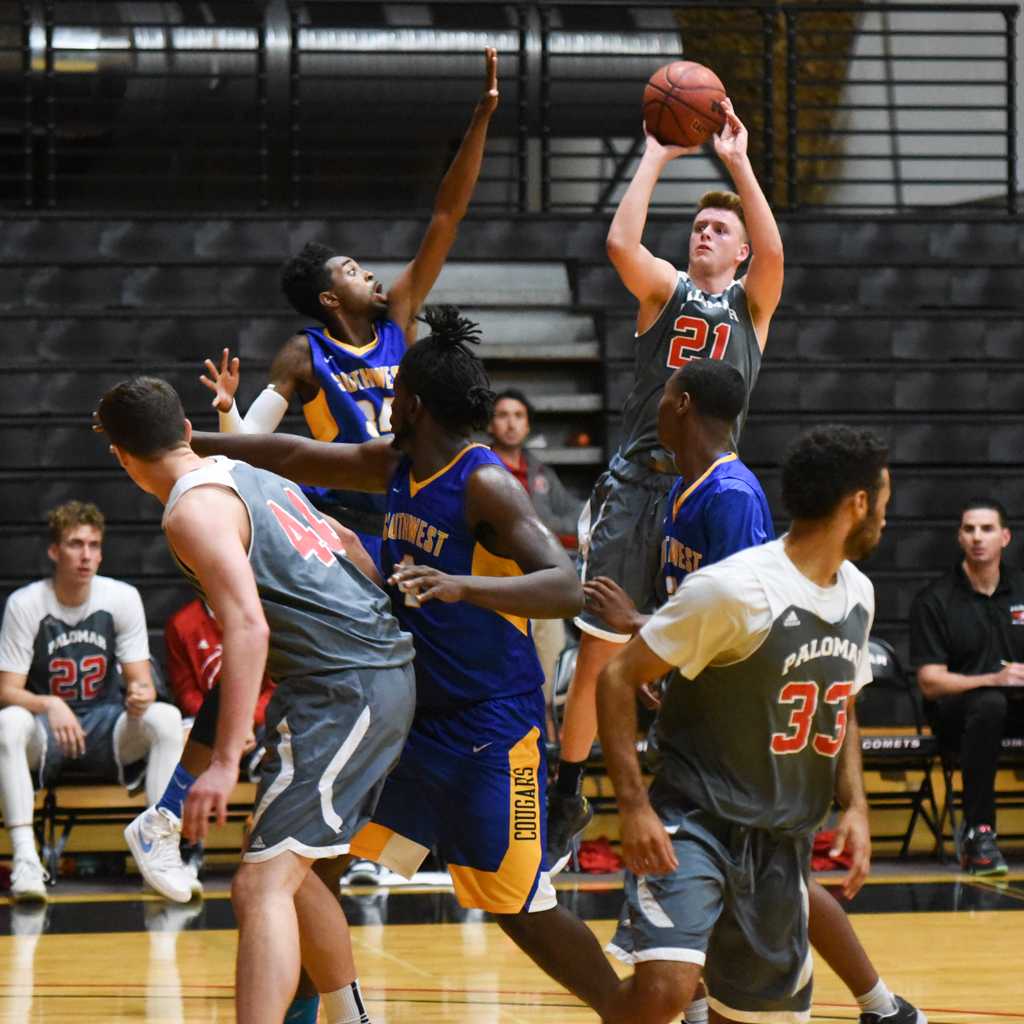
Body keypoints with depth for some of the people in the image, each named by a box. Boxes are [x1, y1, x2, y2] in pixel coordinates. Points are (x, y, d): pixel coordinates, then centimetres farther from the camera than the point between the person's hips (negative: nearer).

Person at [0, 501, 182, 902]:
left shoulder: (122, 597, -4)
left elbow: (141, 682, -2)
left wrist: (140, 696, -28)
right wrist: (50, 706, -32)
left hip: (106, 726, 2)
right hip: (45, 732, -2)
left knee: (166, 717, -28)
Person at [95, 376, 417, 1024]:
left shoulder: (193, 509, -10)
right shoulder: (250, 475, 18)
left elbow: (248, 626, -22)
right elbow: (348, 550, 31)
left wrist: (226, 763, -26)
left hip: (343, 690, -10)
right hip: (388, 674, 10)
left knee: (261, 887, -18)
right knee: (290, 868, 24)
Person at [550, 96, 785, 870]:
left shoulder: (752, 303, 9)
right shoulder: (666, 289, 11)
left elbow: (773, 252, -13)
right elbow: (621, 241, -10)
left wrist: (737, 162, -14)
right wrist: (656, 159, -7)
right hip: (637, 485, 1)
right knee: (599, 654, 1)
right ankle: (568, 799, 13)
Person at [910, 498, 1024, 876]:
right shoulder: (934, 601, -2)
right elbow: (930, 683, -9)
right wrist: (994, 680, -24)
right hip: (954, 710, -3)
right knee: (989, 704, -39)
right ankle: (978, 832, -32)